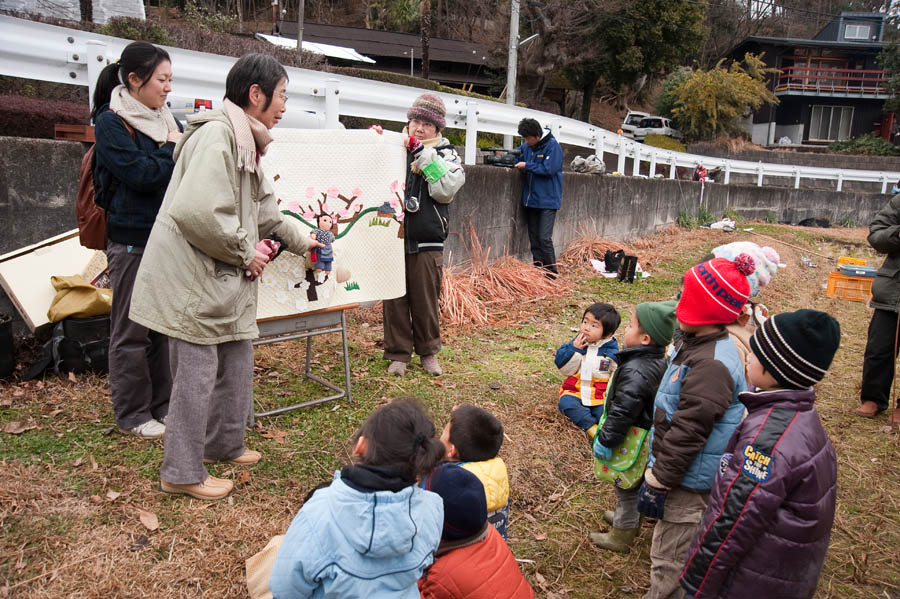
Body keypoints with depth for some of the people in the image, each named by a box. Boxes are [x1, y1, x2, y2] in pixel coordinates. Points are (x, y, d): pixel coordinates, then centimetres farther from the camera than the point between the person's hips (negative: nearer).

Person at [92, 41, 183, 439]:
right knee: (132, 330, 3)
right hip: (132, 239, -6)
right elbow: (141, 174, -19)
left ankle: (162, 404, 25)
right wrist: (173, 148, -7)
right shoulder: (110, 123, -8)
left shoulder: (165, 118, 12)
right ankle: (132, 415, 15)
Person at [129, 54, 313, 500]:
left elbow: (264, 209, 27)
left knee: (237, 356, 17)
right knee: (197, 369, -2)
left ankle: (223, 444, 35)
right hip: (191, 273, -10)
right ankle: (181, 473, 13)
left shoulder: (244, 141, 16)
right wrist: (244, 251, -16)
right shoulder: (217, 133, -18)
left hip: (223, 277, 10)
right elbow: (195, 211, -29)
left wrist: (302, 240, 35)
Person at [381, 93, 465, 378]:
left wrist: (424, 153, -13)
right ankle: (398, 353, 20)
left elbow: (446, 191, -12)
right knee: (394, 300, 6)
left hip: (427, 242, -1)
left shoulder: (445, 153, 4)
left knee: (425, 301, 8)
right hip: (393, 237, 1)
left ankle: (428, 351, 26)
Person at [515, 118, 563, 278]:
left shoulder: (552, 145, -11)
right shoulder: (527, 146, 9)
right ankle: (538, 269, 19)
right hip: (531, 199, 7)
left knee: (544, 238, -11)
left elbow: (549, 170, -18)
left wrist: (527, 166, -13)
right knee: (534, 238, 10)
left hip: (547, 200, -7)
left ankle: (551, 272, 0)